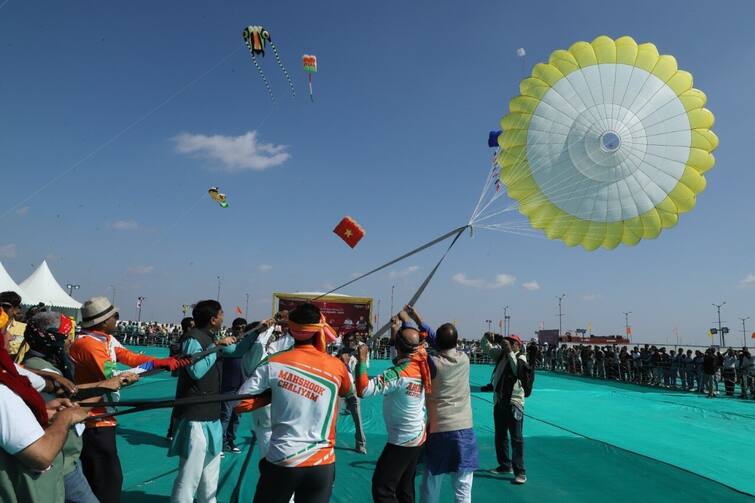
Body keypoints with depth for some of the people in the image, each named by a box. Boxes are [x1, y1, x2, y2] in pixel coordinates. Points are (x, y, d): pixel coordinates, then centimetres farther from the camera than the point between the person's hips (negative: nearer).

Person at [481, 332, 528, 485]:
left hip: (514, 403, -6)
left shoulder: (521, 358, -8)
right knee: (500, 436, 16)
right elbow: (486, 346, 10)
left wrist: (509, 351, -26)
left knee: (516, 438, -5)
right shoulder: (501, 354, 8)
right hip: (499, 401, 7)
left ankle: (520, 472, -1)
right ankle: (505, 465, 31)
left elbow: (518, 370, -27)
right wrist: (487, 337, -11)